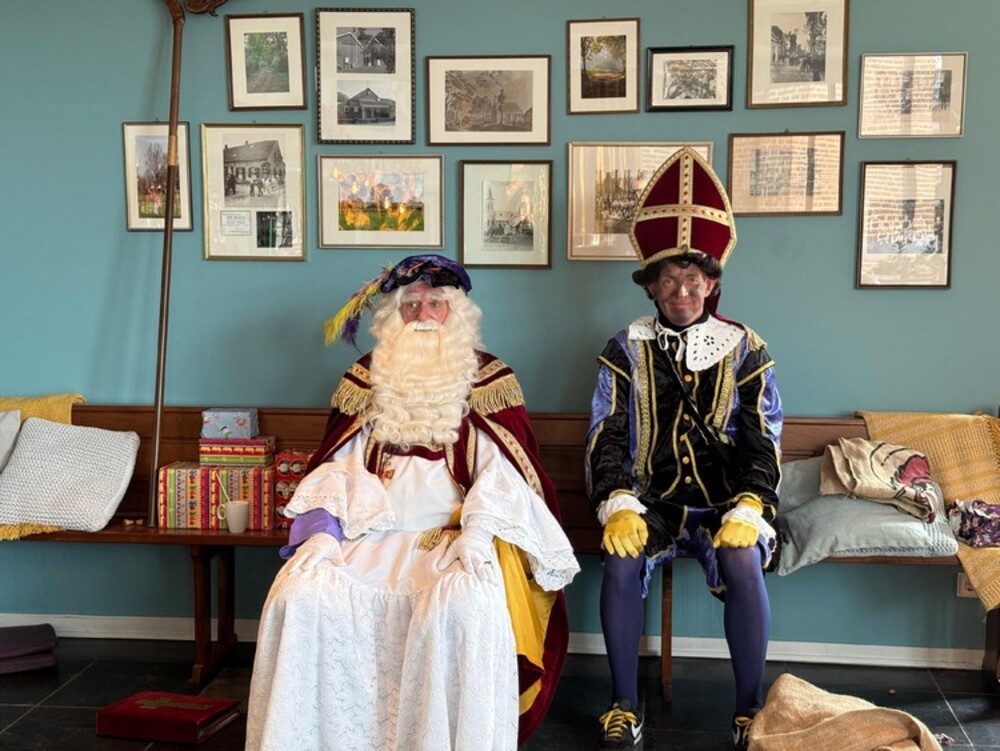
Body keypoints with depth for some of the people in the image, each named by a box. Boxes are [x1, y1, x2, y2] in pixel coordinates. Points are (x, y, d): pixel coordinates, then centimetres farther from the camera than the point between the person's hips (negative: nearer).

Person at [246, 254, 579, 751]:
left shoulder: (489, 379, 10)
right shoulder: (366, 378, 18)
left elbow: (500, 469, -2)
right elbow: (339, 466, 11)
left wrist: (476, 533, -19)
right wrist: (323, 533, -7)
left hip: (453, 534, -2)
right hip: (370, 532, 3)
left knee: (462, 605, -35)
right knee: (298, 595, -24)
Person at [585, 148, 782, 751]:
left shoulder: (743, 349, 3)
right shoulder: (628, 350, 4)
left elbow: (765, 440, 1)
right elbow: (607, 436, -1)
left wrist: (747, 510, -15)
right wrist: (619, 506, -17)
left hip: (725, 500, 0)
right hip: (651, 497, 0)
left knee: (744, 562, -30)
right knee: (622, 559, -29)